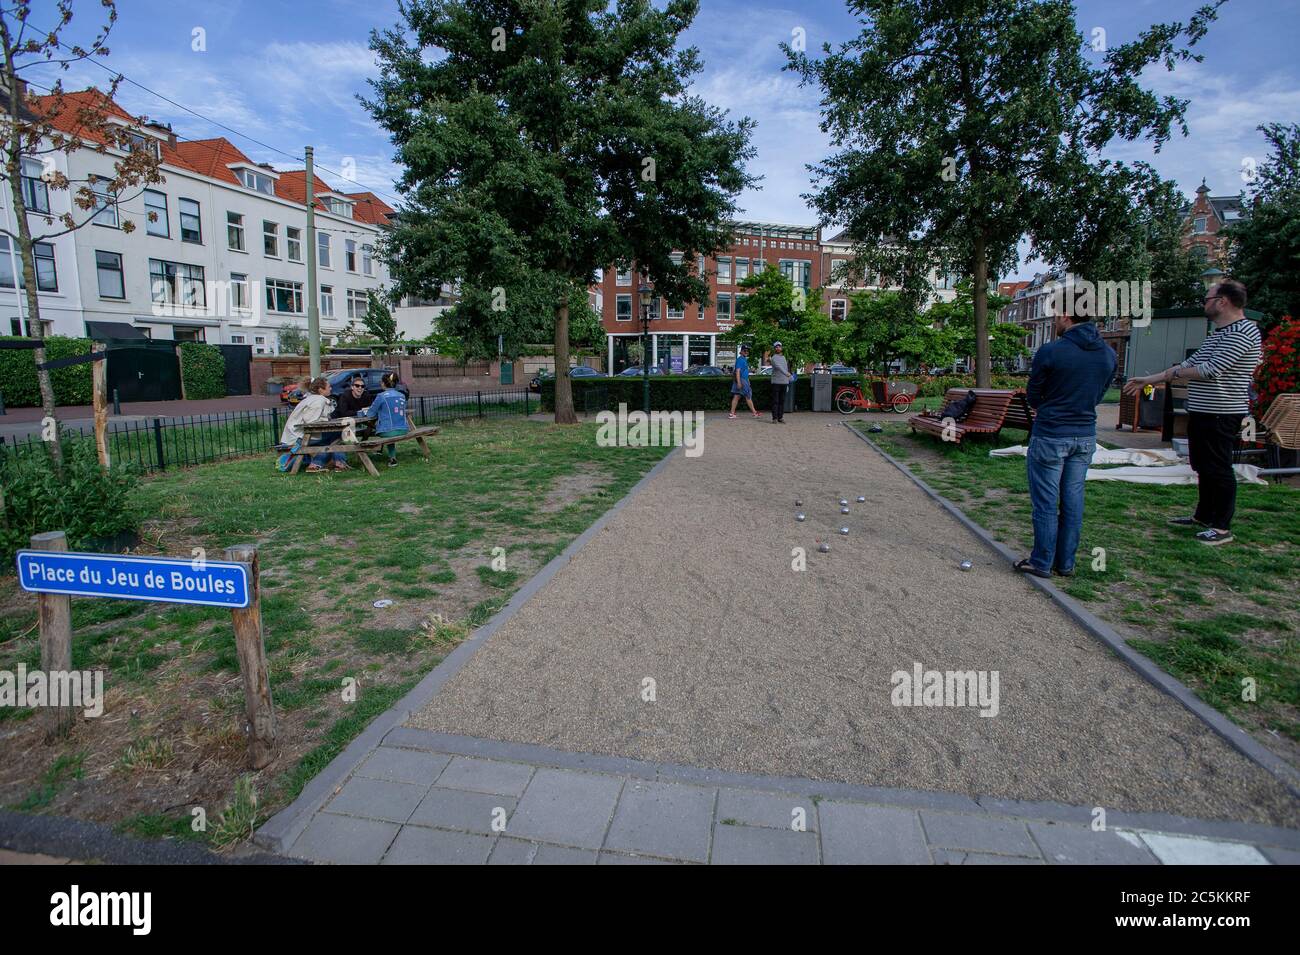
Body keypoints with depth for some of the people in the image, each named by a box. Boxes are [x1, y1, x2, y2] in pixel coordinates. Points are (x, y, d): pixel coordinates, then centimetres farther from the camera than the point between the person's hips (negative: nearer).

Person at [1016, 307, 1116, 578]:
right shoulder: (1109, 354, 4)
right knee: (1073, 501, 12)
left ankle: (1042, 563, 11)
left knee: (1046, 503, 3)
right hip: (1086, 436, 6)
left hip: (1050, 436, -6)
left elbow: (1033, 397, -4)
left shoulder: (1050, 352, -15)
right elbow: (1099, 395, 13)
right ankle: (1066, 563, 21)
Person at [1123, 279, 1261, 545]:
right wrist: (1147, 381, 15)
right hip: (1201, 413, 10)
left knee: (1219, 469, -4)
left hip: (1221, 415, -10)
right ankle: (1203, 516, 29)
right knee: (1203, 467, 17)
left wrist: (1174, 373, -7)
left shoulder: (1243, 331, -15)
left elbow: (1212, 370, -22)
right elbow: (1189, 364, 19)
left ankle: (1223, 527, 4)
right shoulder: (1216, 334, 17)